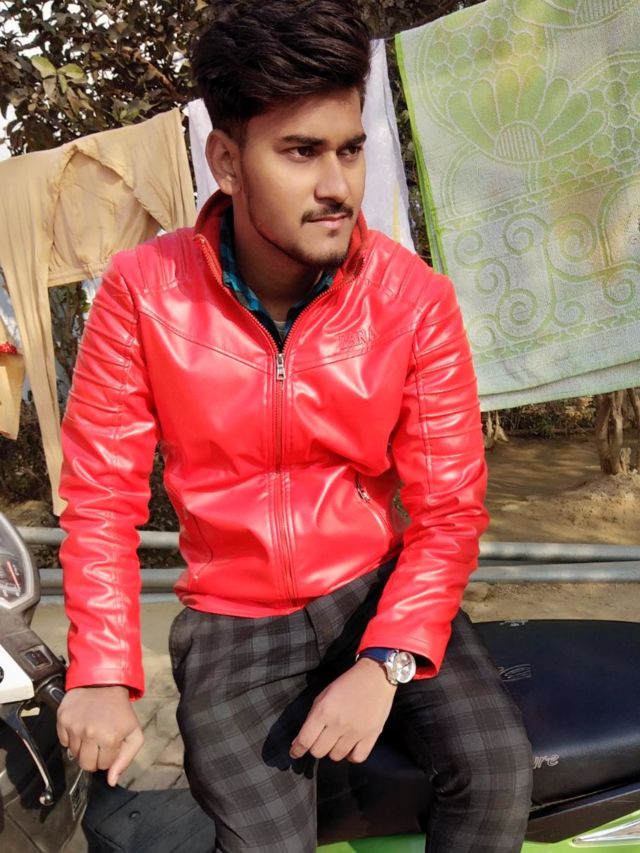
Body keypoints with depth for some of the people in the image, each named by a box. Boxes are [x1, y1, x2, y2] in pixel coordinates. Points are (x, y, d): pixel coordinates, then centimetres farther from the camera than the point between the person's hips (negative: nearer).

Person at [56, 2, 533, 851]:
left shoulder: (417, 299, -12)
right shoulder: (142, 292, -12)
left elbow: (448, 511, -9)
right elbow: (102, 496, -6)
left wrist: (384, 664, -21)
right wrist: (102, 676, -14)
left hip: (374, 589, 1)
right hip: (230, 621, 0)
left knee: (497, 765, -19)